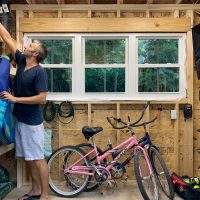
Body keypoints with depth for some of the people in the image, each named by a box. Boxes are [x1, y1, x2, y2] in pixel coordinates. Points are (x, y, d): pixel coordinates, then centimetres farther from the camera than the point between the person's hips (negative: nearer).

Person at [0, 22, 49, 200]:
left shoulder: (39, 72, -15)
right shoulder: (21, 61, 6)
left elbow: (42, 98, -21)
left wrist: (15, 99, -19)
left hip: (32, 122, -8)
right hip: (20, 120, 8)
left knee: (38, 158, -1)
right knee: (28, 158, 14)